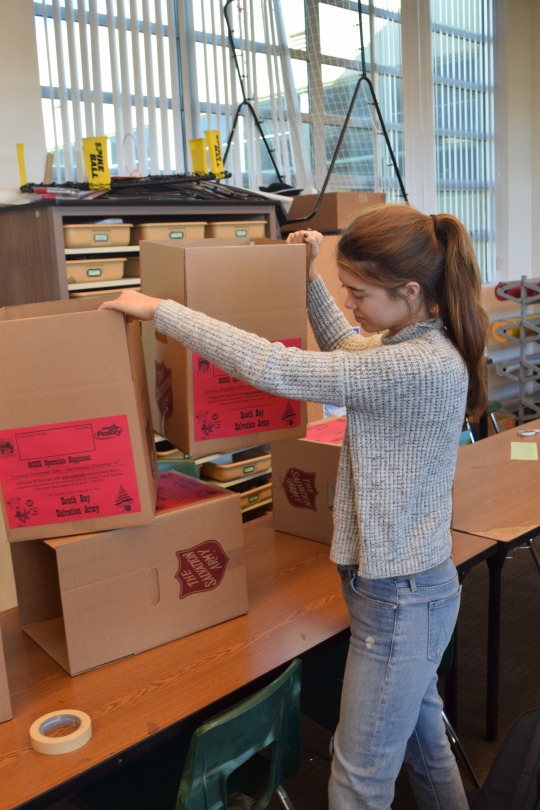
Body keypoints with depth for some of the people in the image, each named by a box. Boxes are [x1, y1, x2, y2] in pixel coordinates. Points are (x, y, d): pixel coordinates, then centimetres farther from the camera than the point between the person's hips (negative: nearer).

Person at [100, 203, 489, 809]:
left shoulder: (421, 366, -28)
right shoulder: (414, 344, 2)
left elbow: (271, 367, -30)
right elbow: (345, 348, 23)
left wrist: (158, 310, -22)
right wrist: (311, 281, 13)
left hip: (399, 597, -9)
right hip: (411, 583, 9)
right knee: (420, 730, 28)